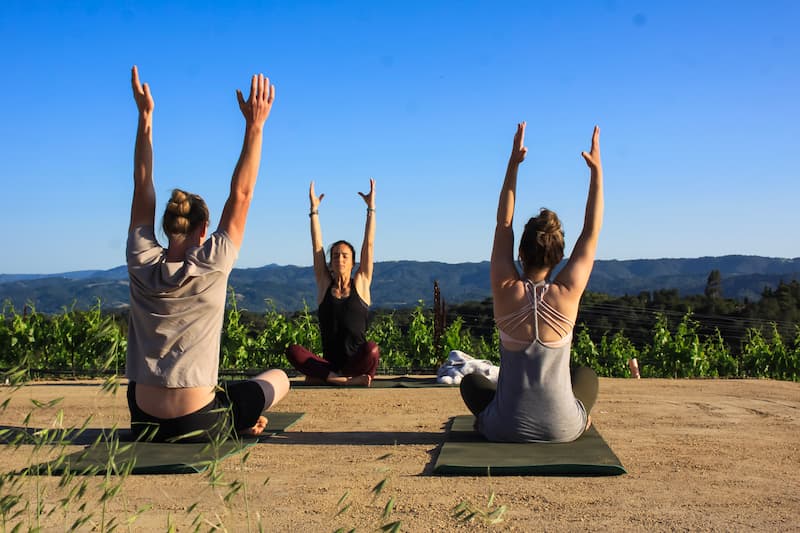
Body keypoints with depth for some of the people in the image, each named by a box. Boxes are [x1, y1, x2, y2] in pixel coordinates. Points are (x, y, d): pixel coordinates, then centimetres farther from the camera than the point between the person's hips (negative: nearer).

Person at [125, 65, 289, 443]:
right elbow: (241, 195, -8)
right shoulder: (211, 267, -14)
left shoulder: (142, 266, -4)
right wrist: (254, 125, -6)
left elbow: (143, 187, 4)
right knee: (278, 378, 23)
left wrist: (145, 116, 8)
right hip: (198, 426, -2)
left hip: (143, 423, 2)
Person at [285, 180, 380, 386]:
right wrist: (314, 209, 6)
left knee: (372, 349, -36)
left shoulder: (361, 284, 8)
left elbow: (368, 245, 4)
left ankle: (325, 376, -21)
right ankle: (349, 380, -30)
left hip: (357, 363, -2)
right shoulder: (324, 285, 11)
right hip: (330, 361, 2)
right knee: (293, 351, -26)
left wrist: (371, 207, 2)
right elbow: (317, 246, 8)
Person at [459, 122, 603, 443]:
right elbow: (591, 231, -2)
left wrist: (513, 164, 3)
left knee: (472, 381, 33)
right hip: (561, 430, 1)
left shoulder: (505, 291, -13)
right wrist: (597, 170, 3)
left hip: (506, 429, 0)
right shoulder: (567, 294, -14)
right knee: (587, 376, 34)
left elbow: (503, 223, -1)